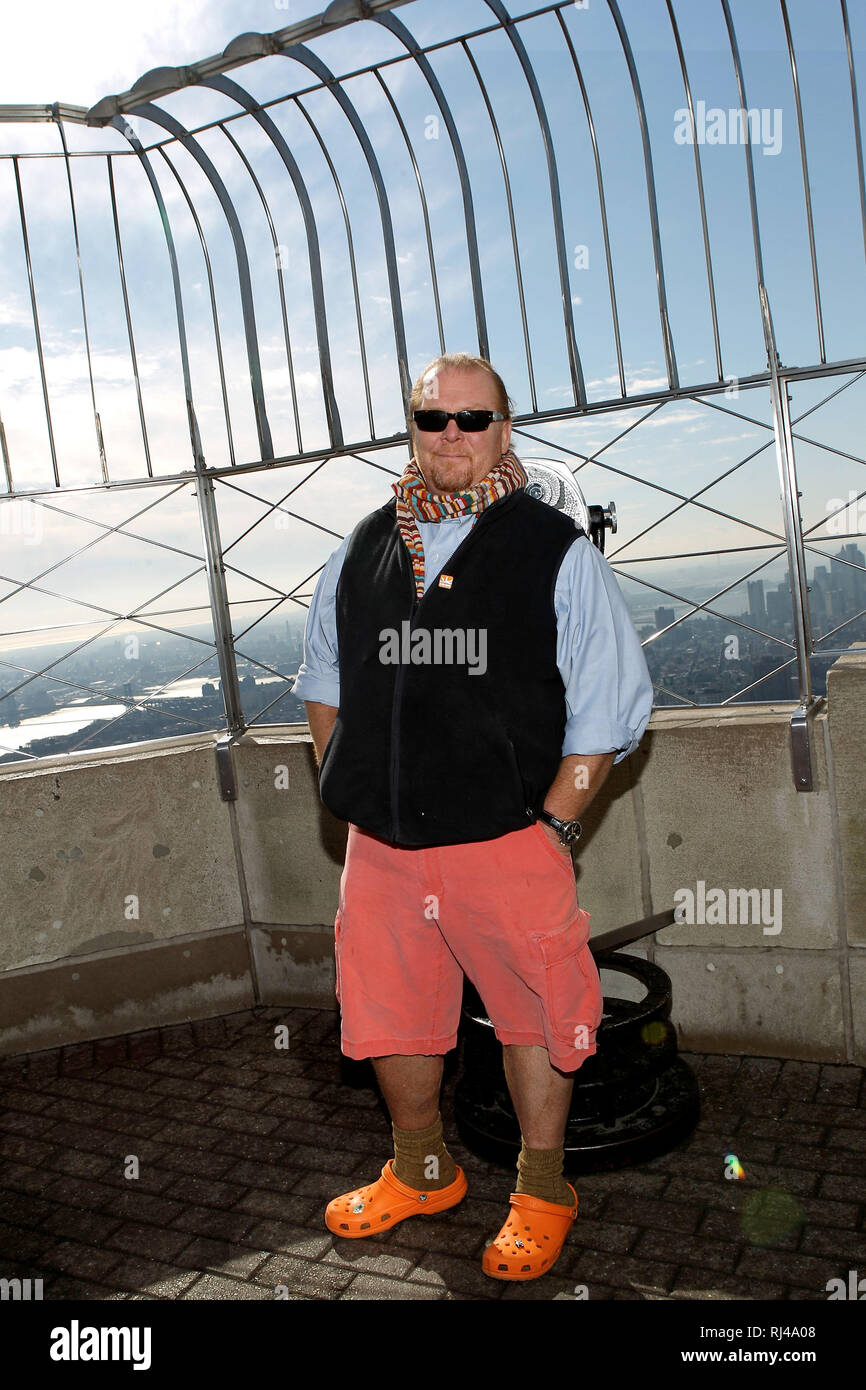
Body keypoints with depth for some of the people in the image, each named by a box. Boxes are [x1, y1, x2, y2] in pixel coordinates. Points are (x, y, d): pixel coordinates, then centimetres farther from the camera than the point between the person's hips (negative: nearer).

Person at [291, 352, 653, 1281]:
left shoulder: (556, 552, -4)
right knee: (387, 1012, 17)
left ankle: (540, 1192, 38)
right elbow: (322, 681, 18)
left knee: (532, 1014, 12)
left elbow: (608, 708, -5)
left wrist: (549, 827, -10)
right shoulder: (361, 551, 8)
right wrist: (346, 795, 9)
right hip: (380, 847, 4)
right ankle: (421, 1173, 45)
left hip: (508, 845, -3)